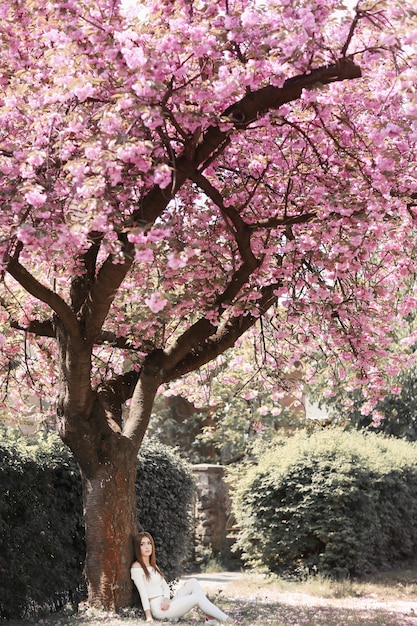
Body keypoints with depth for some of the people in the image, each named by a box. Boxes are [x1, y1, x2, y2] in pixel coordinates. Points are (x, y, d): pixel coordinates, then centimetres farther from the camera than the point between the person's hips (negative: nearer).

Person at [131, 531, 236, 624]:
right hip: (158, 609, -8)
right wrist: (149, 617, -21)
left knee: (192, 582, -6)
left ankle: (210, 617, -14)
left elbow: (165, 585, 12)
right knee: (197, 597, -18)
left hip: (165, 604, 8)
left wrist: (166, 599, -11)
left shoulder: (153, 565, 19)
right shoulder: (136, 567, -7)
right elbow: (143, 592, -15)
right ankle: (227, 621, -15)